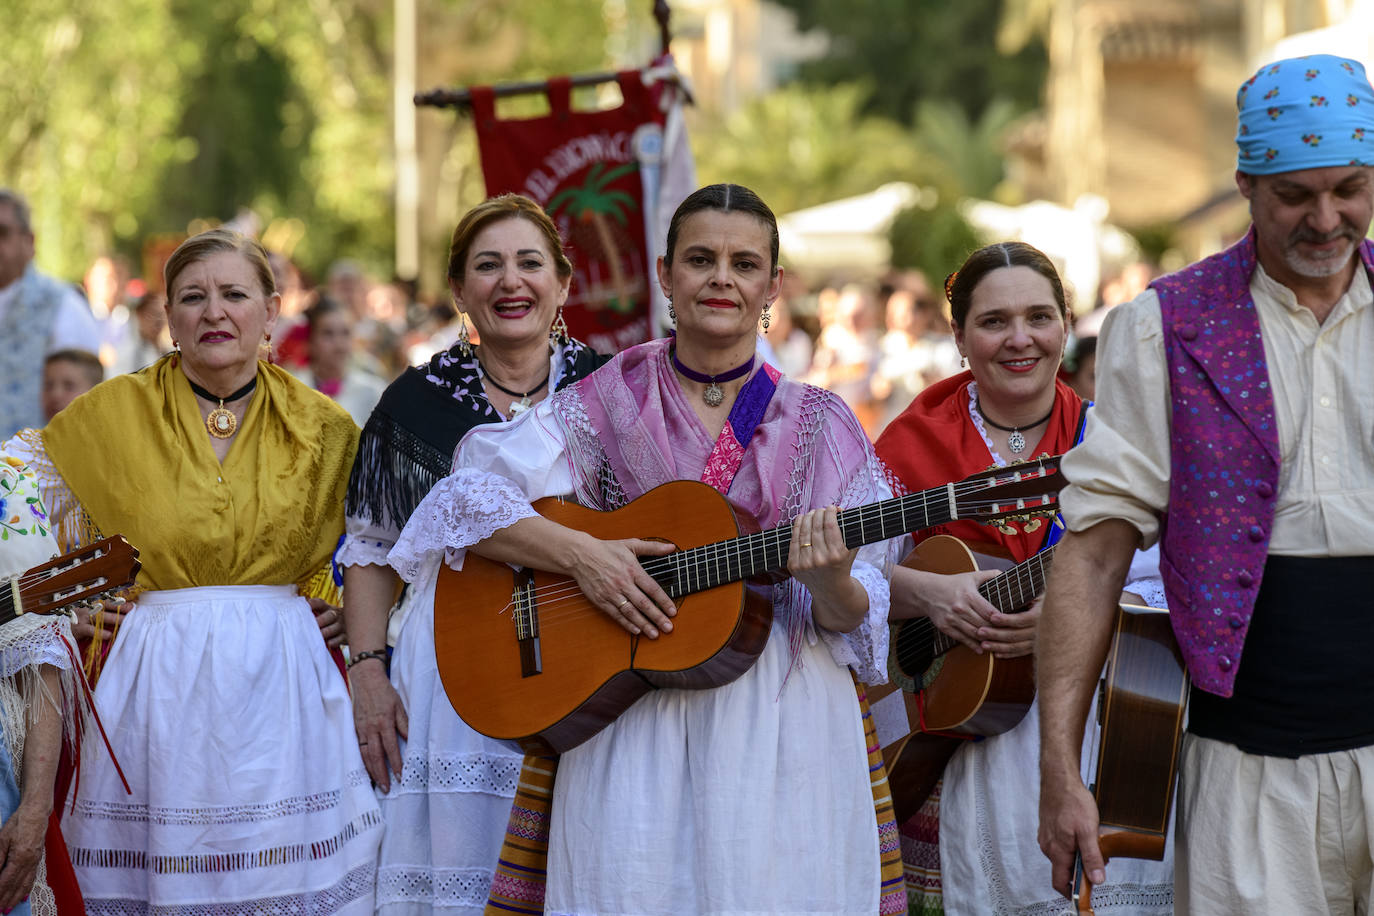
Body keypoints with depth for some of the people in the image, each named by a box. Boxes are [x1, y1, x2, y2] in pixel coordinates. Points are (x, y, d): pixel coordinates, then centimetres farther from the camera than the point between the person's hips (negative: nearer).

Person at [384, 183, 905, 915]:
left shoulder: (819, 426, 5)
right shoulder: (607, 404, 3)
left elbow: (855, 620, 3)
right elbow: (463, 500, -4)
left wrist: (831, 584, -20)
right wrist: (580, 554, -16)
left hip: (781, 728, 1)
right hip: (627, 726, -1)